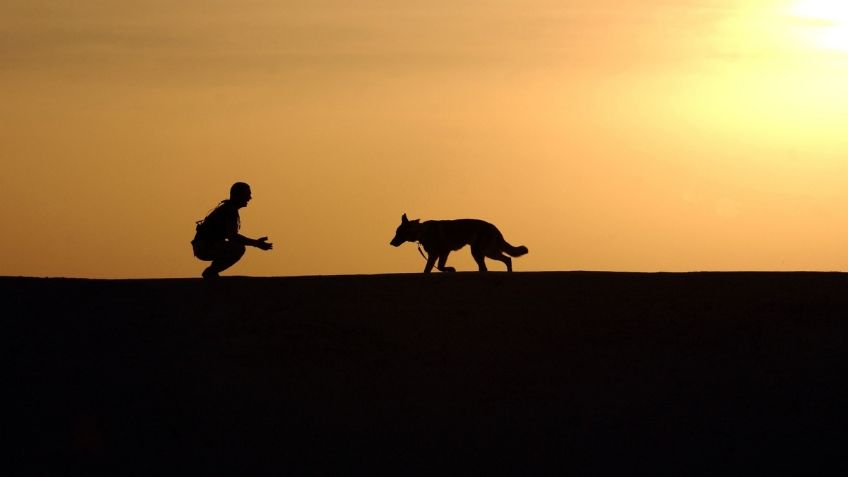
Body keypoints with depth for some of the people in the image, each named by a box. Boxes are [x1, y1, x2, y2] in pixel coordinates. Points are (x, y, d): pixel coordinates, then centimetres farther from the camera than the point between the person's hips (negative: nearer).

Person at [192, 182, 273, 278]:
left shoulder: (228, 208, 18)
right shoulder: (229, 210, -14)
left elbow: (231, 235, 23)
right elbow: (232, 236, -23)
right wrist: (256, 243, -22)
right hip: (204, 247, -10)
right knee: (239, 249, -24)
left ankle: (210, 272, 15)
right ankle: (211, 272, -11)